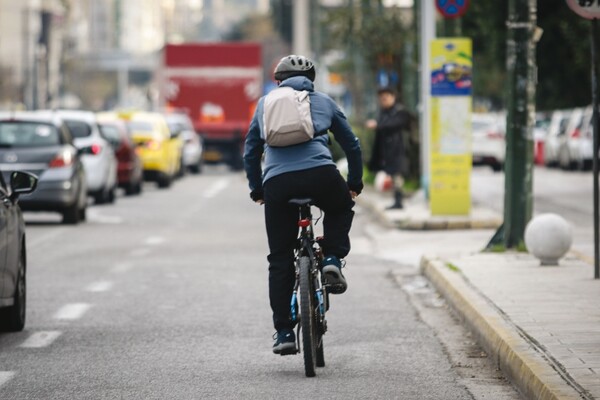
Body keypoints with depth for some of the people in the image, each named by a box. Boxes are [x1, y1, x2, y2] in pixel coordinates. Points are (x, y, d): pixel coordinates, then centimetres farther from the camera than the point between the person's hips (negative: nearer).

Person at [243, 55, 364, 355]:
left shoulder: (265, 103, 26)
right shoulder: (323, 101, 24)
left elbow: (250, 152, 28)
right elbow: (352, 145, 28)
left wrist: (256, 189, 38)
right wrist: (355, 183, 39)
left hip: (277, 182, 1)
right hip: (320, 174, -1)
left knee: (280, 260, 10)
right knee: (341, 209, 34)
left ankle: (284, 333, 6)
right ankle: (332, 259, 9)